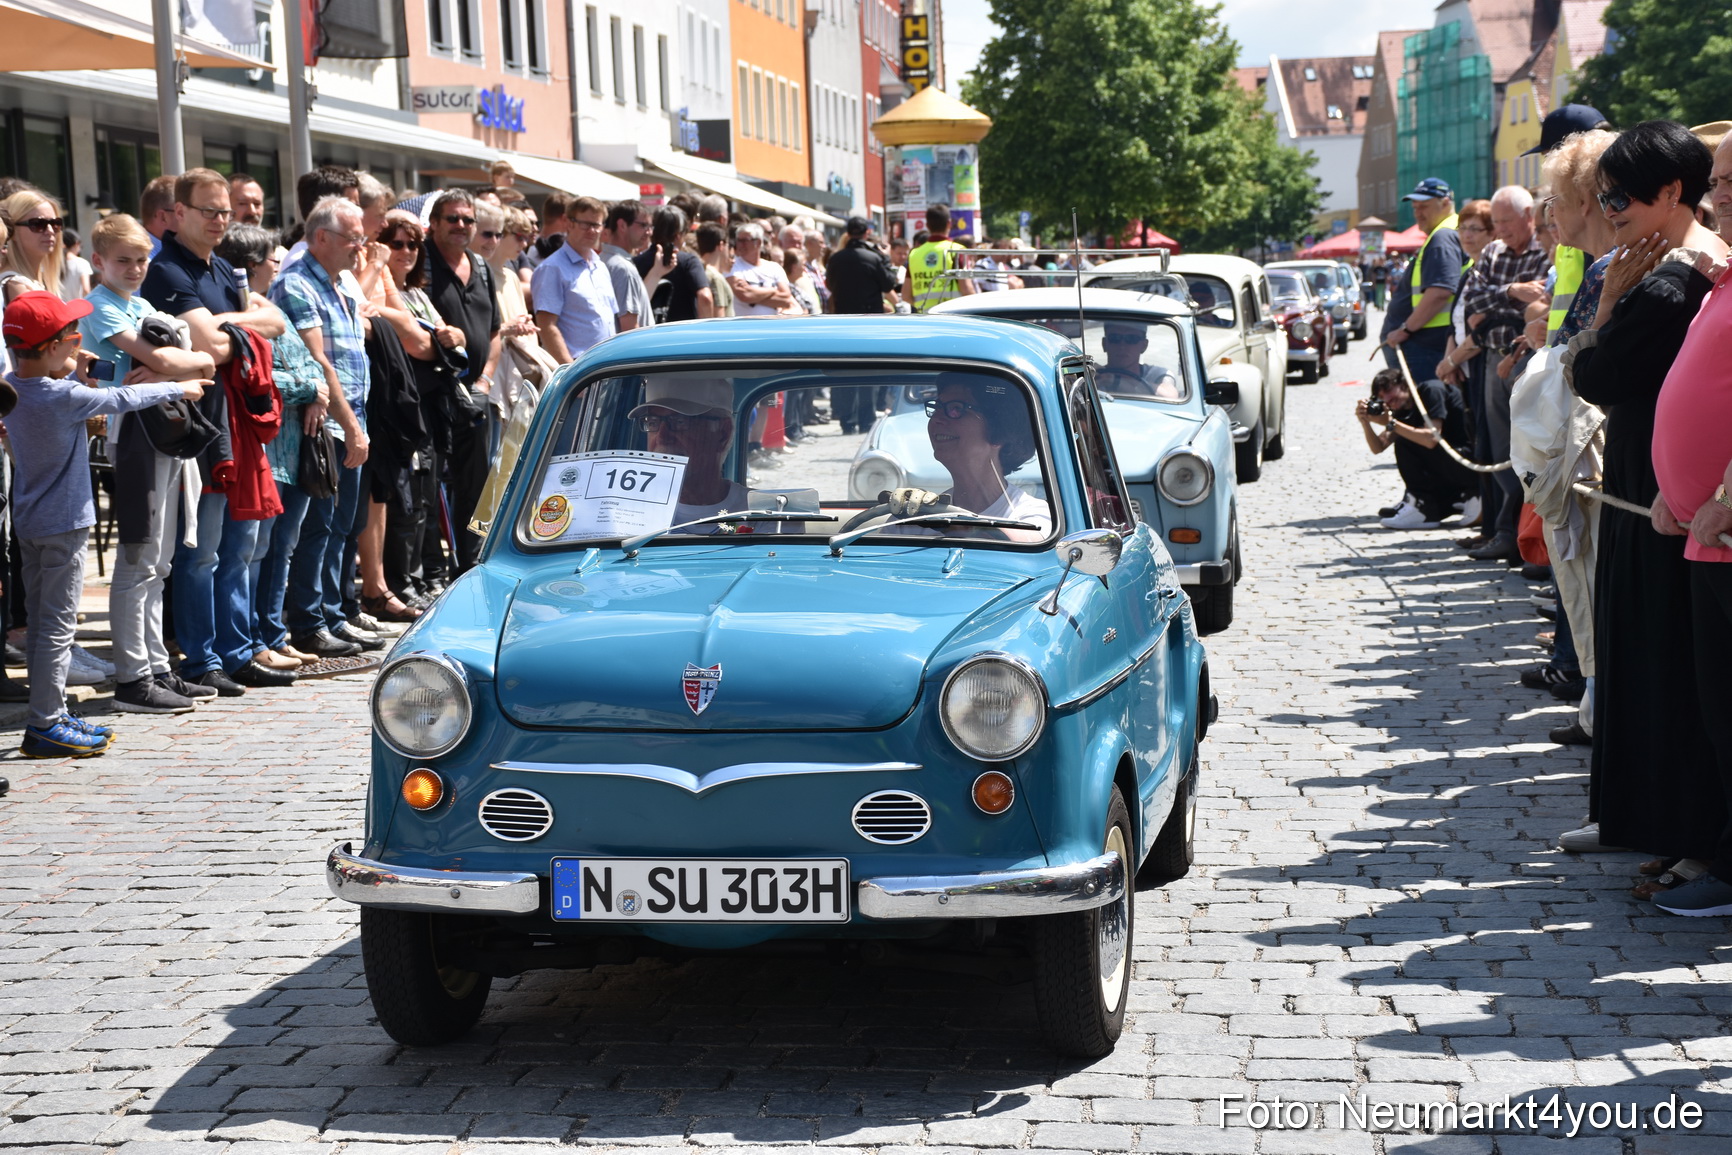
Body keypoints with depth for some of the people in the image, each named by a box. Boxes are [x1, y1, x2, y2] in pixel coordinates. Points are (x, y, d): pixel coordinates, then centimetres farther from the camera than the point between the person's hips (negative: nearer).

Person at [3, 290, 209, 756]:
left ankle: (51, 715, 22)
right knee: (58, 626, -4)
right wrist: (179, 388, 5)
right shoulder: (64, 397, -21)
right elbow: (122, 399, -9)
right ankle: (44, 726, -2)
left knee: (42, 623, 15)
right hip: (64, 525, -9)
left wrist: (75, 377, 6)